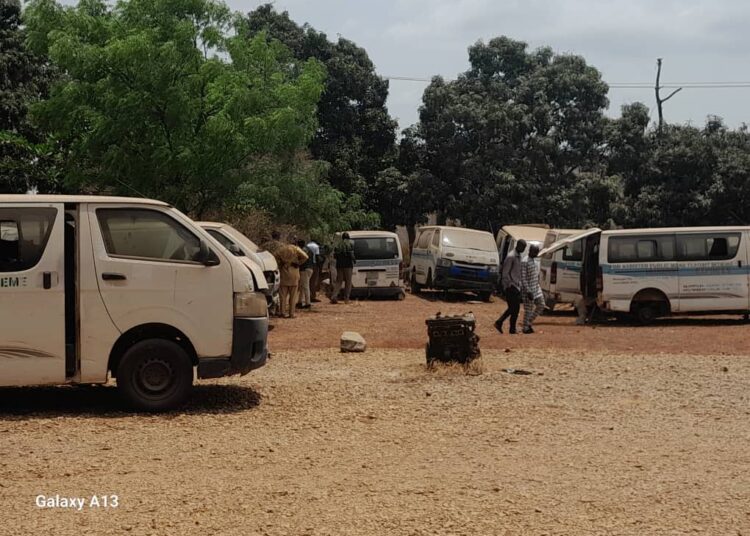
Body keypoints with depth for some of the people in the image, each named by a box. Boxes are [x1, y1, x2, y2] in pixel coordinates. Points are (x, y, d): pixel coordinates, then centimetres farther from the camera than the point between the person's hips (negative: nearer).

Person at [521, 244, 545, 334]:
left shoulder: (535, 261, 13)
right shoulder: (525, 262, -15)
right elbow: (523, 278, -19)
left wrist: (539, 288, 20)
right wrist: (528, 291, -22)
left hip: (536, 288, 9)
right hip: (529, 290, -9)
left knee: (541, 306, 11)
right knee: (528, 309, -3)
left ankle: (529, 322, 22)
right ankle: (526, 328, 8)